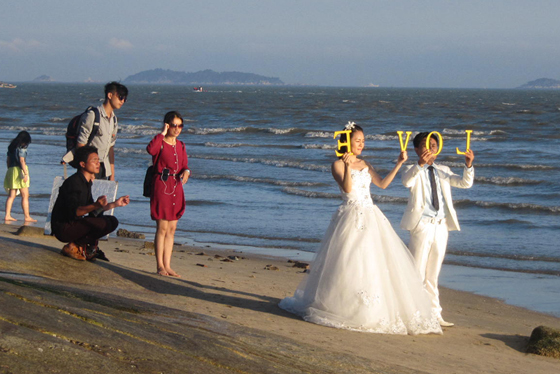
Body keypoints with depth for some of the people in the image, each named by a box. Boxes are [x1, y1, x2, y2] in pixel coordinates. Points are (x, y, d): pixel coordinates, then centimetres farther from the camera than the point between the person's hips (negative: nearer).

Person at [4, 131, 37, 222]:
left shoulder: (11, 146, 14)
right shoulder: (22, 147, -9)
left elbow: (8, 160, 18)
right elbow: (22, 161, -16)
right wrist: (25, 173, -18)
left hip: (11, 170, 8)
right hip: (20, 170, -8)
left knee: (11, 195, 8)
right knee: (25, 196, -2)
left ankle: (7, 216, 4)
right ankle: (27, 217, -2)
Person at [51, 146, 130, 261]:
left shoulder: (86, 182, 14)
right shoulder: (73, 182, -17)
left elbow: (92, 211, 19)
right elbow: (73, 212, -28)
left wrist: (115, 204, 17)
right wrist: (95, 205, -42)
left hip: (75, 224, 10)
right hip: (64, 228, -10)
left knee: (113, 221, 8)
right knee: (106, 223, -25)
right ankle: (73, 247, -12)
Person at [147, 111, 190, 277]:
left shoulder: (181, 146, 14)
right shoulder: (160, 142, -7)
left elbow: (184, 165, 18)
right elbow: (150, 149, -30)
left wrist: (186, 172, -6)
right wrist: (163, 133, -21)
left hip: (177, 187, 7)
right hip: (162, 186, -7)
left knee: (171, 229, 8)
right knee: (162, 228, -5)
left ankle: (167, 265, 13)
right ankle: (160, 266, 0)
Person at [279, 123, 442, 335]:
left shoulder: (364, 165, 16)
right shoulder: (338, 165, -4)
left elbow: (382, 184, 13)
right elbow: (347, 188, -18)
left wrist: (399, 164, 8)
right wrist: (348, 167, -31)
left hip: (371, 218, 7)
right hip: (351, 218, -7)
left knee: (377, 263, 3)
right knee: (349, 264, -7)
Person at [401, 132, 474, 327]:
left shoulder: (442, 171, 15)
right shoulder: (414, 171, -1)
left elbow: (464, 183, 3)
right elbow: (407, 182, -25)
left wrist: (468, 165, -17)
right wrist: (420, 164, -42)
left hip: (441, 225, 5)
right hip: (422, 225, -5)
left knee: (433, 275, 14)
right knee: (416, 273, -4)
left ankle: (435, 314, 20)